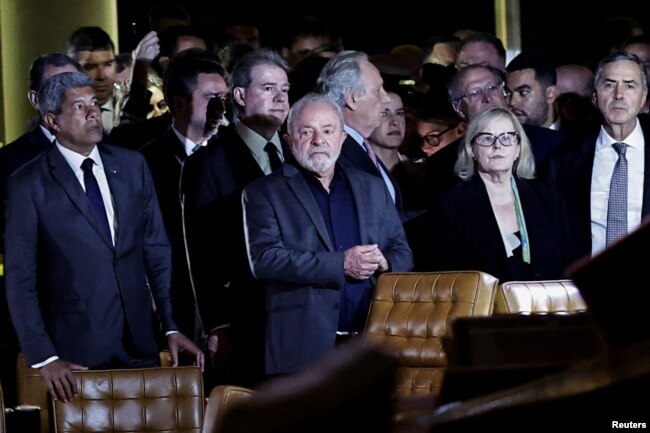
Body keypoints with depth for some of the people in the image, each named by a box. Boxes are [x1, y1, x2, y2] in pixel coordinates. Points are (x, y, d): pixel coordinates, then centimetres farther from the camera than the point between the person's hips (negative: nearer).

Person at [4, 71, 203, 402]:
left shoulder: (133, 166, 8)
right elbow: (20, 279, -6)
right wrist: (43, 358, -14)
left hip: (139, 345, 4)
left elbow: (157, 251, 11)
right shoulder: (28, 185, -5)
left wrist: (171, 327, 3)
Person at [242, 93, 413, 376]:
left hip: (372, 341, 4)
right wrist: (341, 264, -12)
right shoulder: (263, 193, 6)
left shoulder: (372, 188, 20)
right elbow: (264, 260, -8)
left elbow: (403, 253, 20)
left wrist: (384, 263, -6)